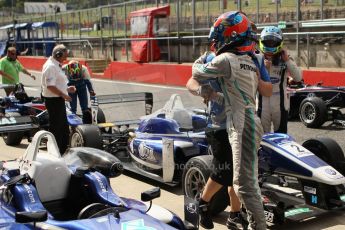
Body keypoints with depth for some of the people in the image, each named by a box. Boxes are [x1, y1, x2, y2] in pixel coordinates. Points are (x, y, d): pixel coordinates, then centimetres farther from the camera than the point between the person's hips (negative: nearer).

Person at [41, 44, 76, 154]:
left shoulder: (56, 65, 14)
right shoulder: (50, 66, -18)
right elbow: (50, 86, -25)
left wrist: (67, 88, 12)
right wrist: (63, 94, -21)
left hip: (59, 100, 11)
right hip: (53, 100, -11)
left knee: (64, 127, 16)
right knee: (56, 127, -2)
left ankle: (63, 151, 26)